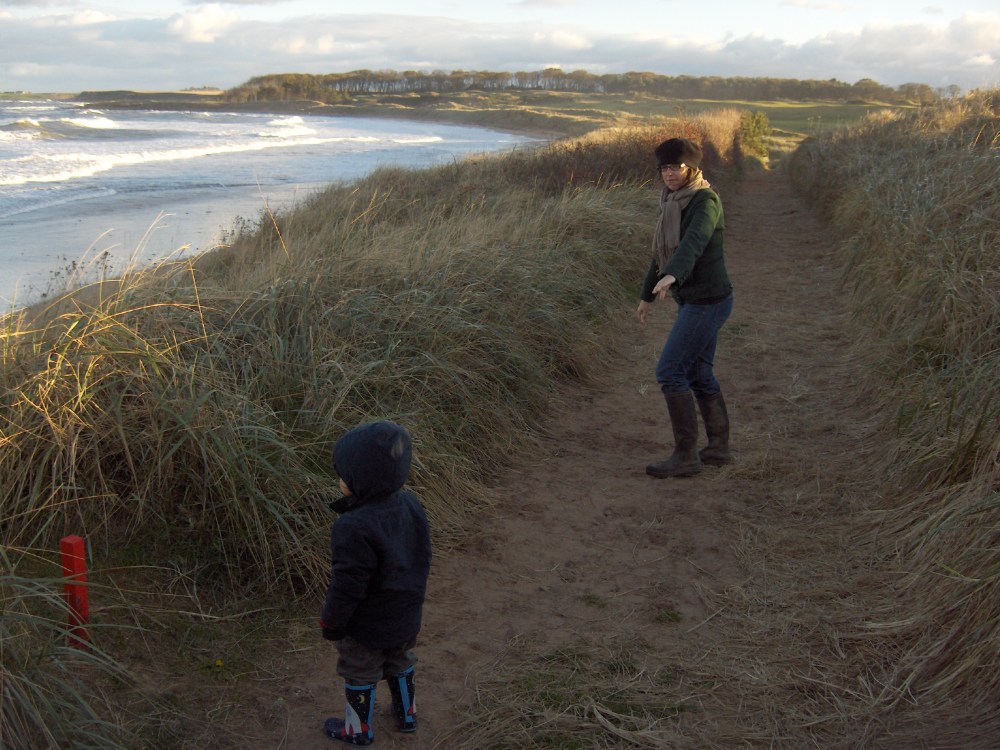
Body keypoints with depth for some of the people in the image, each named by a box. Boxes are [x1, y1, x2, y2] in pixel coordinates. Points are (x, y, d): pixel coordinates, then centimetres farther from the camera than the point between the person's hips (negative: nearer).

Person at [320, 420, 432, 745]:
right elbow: (422, 559, 1)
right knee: (400, 663, 29)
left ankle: (358, 729, 39)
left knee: (360, 674, 19)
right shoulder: (412, 504, -14)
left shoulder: (354, 529, -37)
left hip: (366, 625, -6)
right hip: (407, 617, 6)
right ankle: (406, 714, 48)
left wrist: (331, 624, -12)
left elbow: (347, 587, -27)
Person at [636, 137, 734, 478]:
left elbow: (693, 242, -34)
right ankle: (719, 448, 27)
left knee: (670, 371, -9)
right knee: (699, 373, 16)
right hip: (694, 300, 9)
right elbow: (662, 250, 23)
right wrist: (647, 295, 29)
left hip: (706, 300, -9)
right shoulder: (673, 203, 12)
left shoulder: (705, 201, -15)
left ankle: (686, 455, -2)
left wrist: (671, 276, -51)